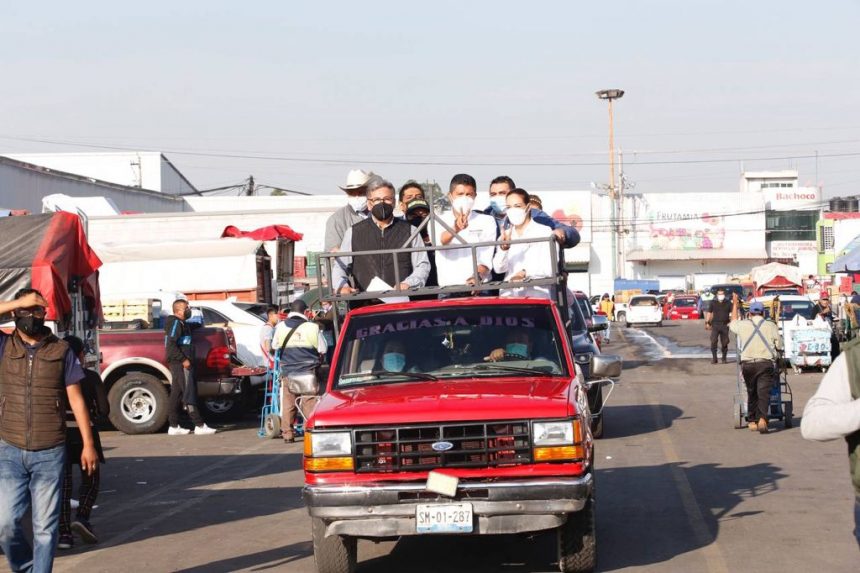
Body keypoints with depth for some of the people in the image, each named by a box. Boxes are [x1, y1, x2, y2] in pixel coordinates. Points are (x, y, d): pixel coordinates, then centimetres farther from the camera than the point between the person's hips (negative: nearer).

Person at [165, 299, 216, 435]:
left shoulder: (181, 323, 20)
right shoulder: (176, 323, -12)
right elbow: (171, 344, -22)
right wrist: (183, 359, -23)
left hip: (179, 364, 10)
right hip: (181, 364, -10)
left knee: (176, 394, 9)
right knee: (189, 394, -11)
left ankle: (173, 426, 10)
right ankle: (199, 426, -13)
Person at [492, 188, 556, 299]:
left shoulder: (544, 232, 4)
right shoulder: (506, 235, 16)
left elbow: (549, 269, -5)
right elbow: (498, 269, 5)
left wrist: (526, 273, -20)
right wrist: (503, 248, -13)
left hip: (537, 293, -3)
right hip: (508, 295, 3)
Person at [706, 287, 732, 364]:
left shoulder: (728, 303, 7)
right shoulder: (713, 303, 8)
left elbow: (732, 313, 6)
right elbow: (709, 313, 11)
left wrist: (731, 322, -8)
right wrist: (707, 322, 3)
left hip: (725, 325, 1)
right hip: (715, 324, 0)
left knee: (724, 343, 3)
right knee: (713, 341, -13)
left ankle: (724, 358, 15)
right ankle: (714, 358, -8)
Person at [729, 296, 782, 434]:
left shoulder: (743, 325, 5)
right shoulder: (771, 326, 1)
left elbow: (732, 323, 28)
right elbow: (779, 345, 6)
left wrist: (735, 305, 39)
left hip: (747, 363, 2)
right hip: (766, 363, -2)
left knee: (751, 392, 15)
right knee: (764, 392, -7)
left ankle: (752, 421, 22)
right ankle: (762, 418, -25)